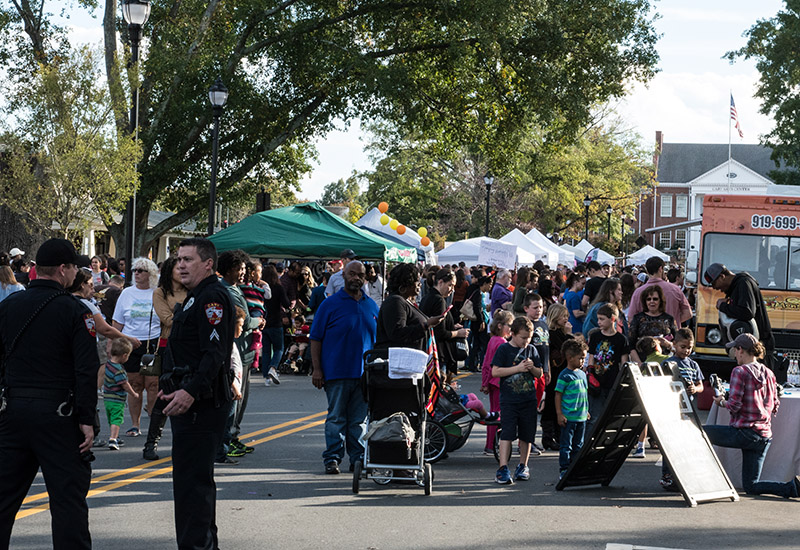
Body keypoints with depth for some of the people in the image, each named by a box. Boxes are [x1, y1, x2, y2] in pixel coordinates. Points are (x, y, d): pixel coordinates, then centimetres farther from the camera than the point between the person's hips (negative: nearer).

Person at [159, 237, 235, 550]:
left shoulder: (212, 297, -14)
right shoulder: (195, 298, 20)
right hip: (190, 401, 11)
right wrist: (171, 387, 26)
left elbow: (214, 354, -24)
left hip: (200, 403, -11)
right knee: (197, 478, 17)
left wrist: (190, 392, -32)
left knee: (191, 479, -12)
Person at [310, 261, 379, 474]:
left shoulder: (372, 306, 12)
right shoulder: (330, 304, -1)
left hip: (364, 374, 4)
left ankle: (358, 458, 14)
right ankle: (332, 458, 7)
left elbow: (378, 338, 19)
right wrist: (316, 368, -8)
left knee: (359, 419, 8)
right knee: (336, 417, 1)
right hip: (337, 373, -4)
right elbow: (316, 338, -2)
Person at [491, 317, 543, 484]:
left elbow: (540, 374, 14)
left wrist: (532, 368, -8)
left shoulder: (531, 350, 10)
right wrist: (518, 368, -15)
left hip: (528, 400, 4)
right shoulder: (504, 349, -2)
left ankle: (523, 466, 21)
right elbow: (495, 371, -12)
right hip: (509, 400, -4)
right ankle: (503, 469, -12)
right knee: (507, 433, -11)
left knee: (526, 435, 8)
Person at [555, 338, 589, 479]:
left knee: (578, 445, 13)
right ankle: (564, 470, 3)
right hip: (568, 417, -7)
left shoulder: (582, 374, 12)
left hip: (581, 416, 7)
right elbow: (558, 395, -11)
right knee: (566, 445, -2)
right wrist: (559, 414, -15)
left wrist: (586, 411, 21)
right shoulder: (564, 375, -11)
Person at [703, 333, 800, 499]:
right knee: (751, 486, 11)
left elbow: (734, 405, -15)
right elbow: (774, 406, 16)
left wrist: (722, 402, 5)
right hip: (765, 436, 7)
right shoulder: (769, 374, 11)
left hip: (744, 433, -7)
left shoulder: (740, 371, -10)